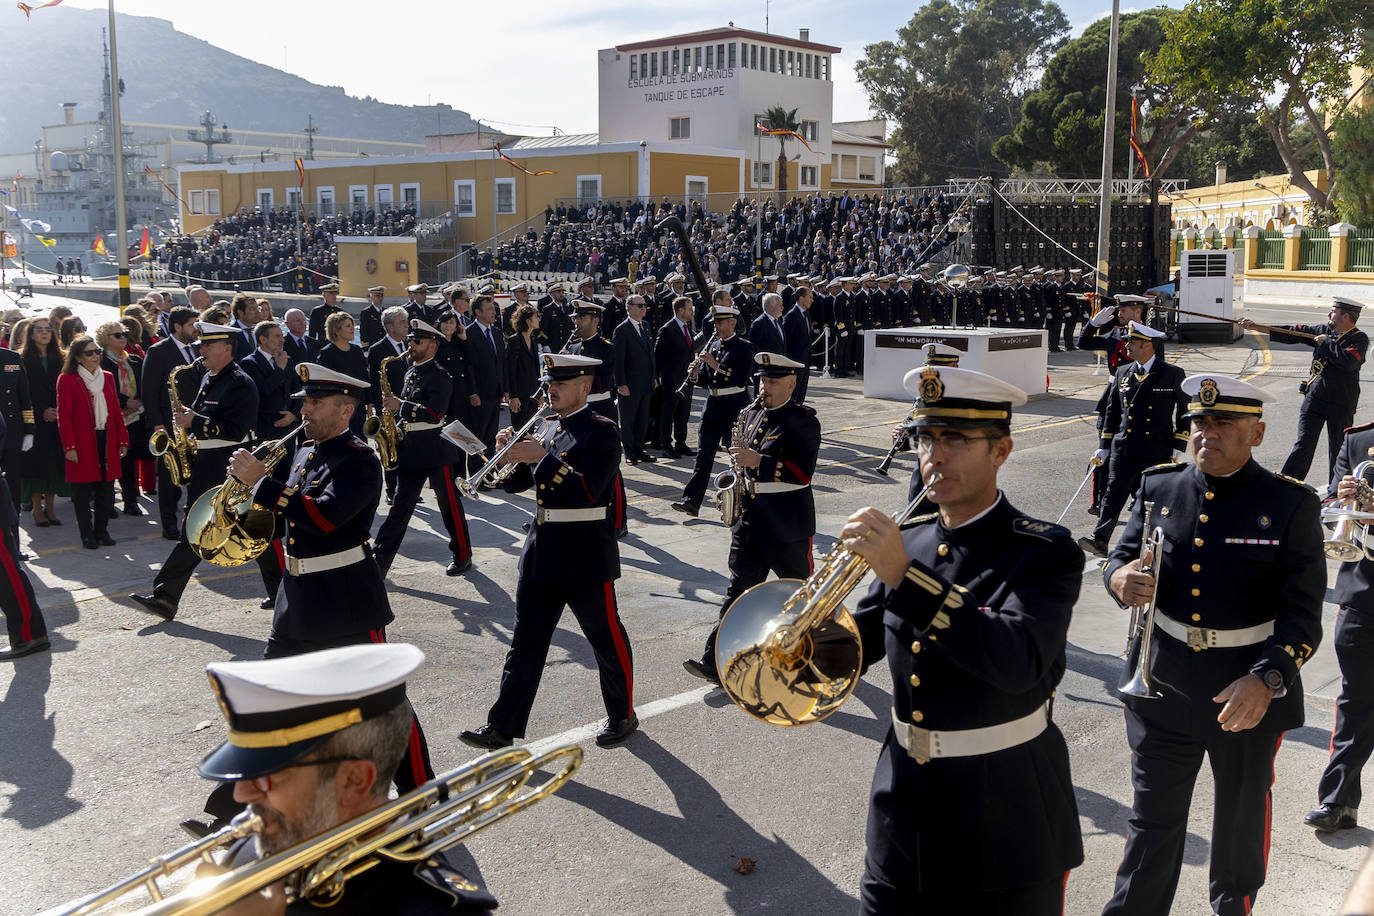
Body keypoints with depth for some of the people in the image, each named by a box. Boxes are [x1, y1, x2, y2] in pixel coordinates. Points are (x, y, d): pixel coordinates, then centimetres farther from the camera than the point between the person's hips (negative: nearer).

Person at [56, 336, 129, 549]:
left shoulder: (107, 378, 13)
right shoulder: (67, 380, -3)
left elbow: (116, 412, 14)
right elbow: (64, 417, -6)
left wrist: (123, 441, 9)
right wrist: (69, 447, -12)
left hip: (107, 442, 4)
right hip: (82, 444, -4)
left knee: (106, 491, 6)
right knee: (83, 492, 2)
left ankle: (102, 530, 18)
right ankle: (87, 534, 11)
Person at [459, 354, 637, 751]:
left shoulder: (602, 432, -11)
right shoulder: (546, 428, 11)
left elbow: (587, 492, -24)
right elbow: (514, 483, 13)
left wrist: (542, 457, -27)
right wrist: (511, 452, -7)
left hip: (585, 557, -7)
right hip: (541, 553, 7)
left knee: (607, 639, 9)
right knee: (526, 643, 9)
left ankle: (623, 715, 27)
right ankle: (502, 727, 15)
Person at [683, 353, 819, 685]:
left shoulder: (803, 420, -12)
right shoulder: (754, 414, 10)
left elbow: (803, 471, -22)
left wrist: (758, 461, -28)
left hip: (788, 527, -6)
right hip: (749, 522, 6)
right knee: (739, 589, 3)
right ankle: (718, 663, 1)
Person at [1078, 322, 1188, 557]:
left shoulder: (1173, 374, 0)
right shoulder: (1123, 373, 10)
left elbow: (1185, 413, 3)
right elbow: (1112, 411, 15)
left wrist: (1178, 449, -2)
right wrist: (1104, 447, 11)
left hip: (1158, 451, -2)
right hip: (1124, 449, 2)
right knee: (1114, 492, -10)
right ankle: (1099, 540, -17)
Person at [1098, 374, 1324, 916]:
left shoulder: (1289, 504, -10)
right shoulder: (1158, 488, -2)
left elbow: (1303, 612, -13)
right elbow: (1123, 556, 5)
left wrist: (1267, 680, -28)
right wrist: (1121, 577, -20)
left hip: (1251, 691, -1)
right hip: (1162, 685, 1)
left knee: (1243, 812, 21)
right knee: (1152, 816, 9)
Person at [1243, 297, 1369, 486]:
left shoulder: (1359, 339, -7)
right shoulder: (1324, 330, 8)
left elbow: (1348, 361, -25)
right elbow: (1293, 333, 9)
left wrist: (1326, 343, -14)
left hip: (1341, 404, -4)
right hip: (1314, 397, 4)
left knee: (1338, 449, 8)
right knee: (1303, 444, 1)